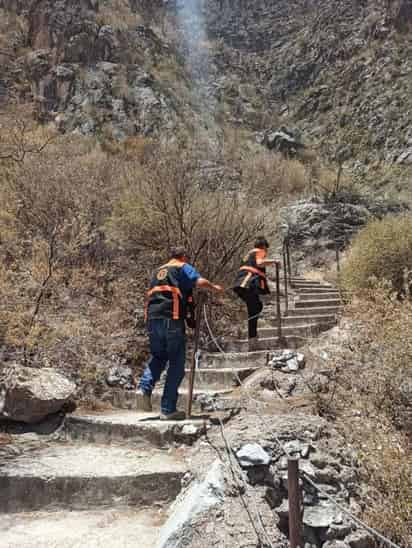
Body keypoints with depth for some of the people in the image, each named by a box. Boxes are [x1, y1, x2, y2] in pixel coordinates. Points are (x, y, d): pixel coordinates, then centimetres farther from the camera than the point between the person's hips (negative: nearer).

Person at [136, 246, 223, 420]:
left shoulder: (158, 271, 27)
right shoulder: (183, 267, 8)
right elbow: (200, 282, -8)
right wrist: (214, 287, 11)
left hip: (152, 317, 6)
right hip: (172, 318, -6)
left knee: (158, 357, 20)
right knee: (176, 364, 1)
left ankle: (144, 388, -3)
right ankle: (168, 409, 0)